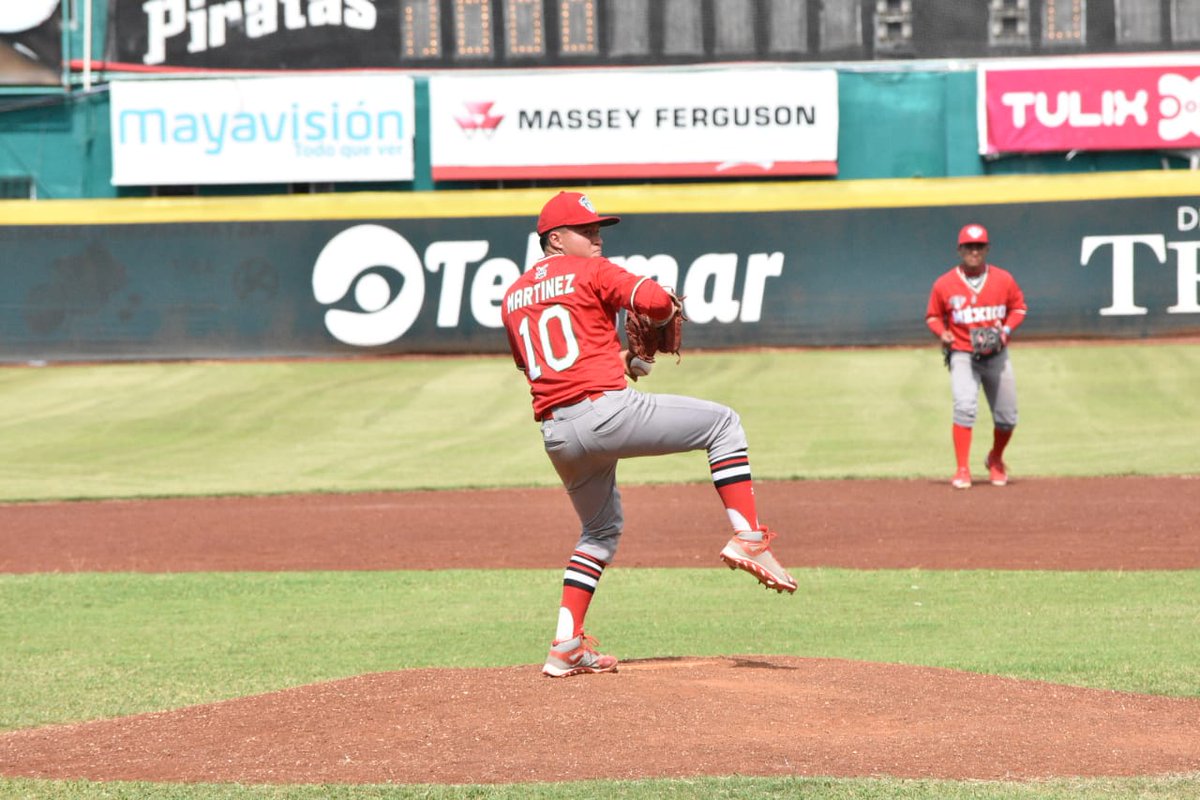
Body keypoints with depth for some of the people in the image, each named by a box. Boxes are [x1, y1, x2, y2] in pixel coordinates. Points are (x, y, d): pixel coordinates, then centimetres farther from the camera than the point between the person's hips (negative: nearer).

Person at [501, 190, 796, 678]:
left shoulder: (512, 298, 20)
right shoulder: (590, 272, 0)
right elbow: (656, 301, -13)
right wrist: (669, 310, 11)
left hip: (554, 433, 7)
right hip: (605, 409, -7)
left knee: (600, 529, 25)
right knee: (722, 423, 8)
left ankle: (566, 646, 15)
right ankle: (747, 538, -5)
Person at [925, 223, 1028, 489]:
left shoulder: (1003, 280, -1)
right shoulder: (944, 285, -5)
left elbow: (1019, 307, 10)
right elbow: (933, 316, 6)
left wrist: (1007, 329, -8)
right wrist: (942, 332, -14)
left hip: (996, 355, 3)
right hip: (962, 355, -3)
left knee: (1007, 417, 7)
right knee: (965, 406, -23)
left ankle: (995, 460, 36)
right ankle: (962, 470, -20)